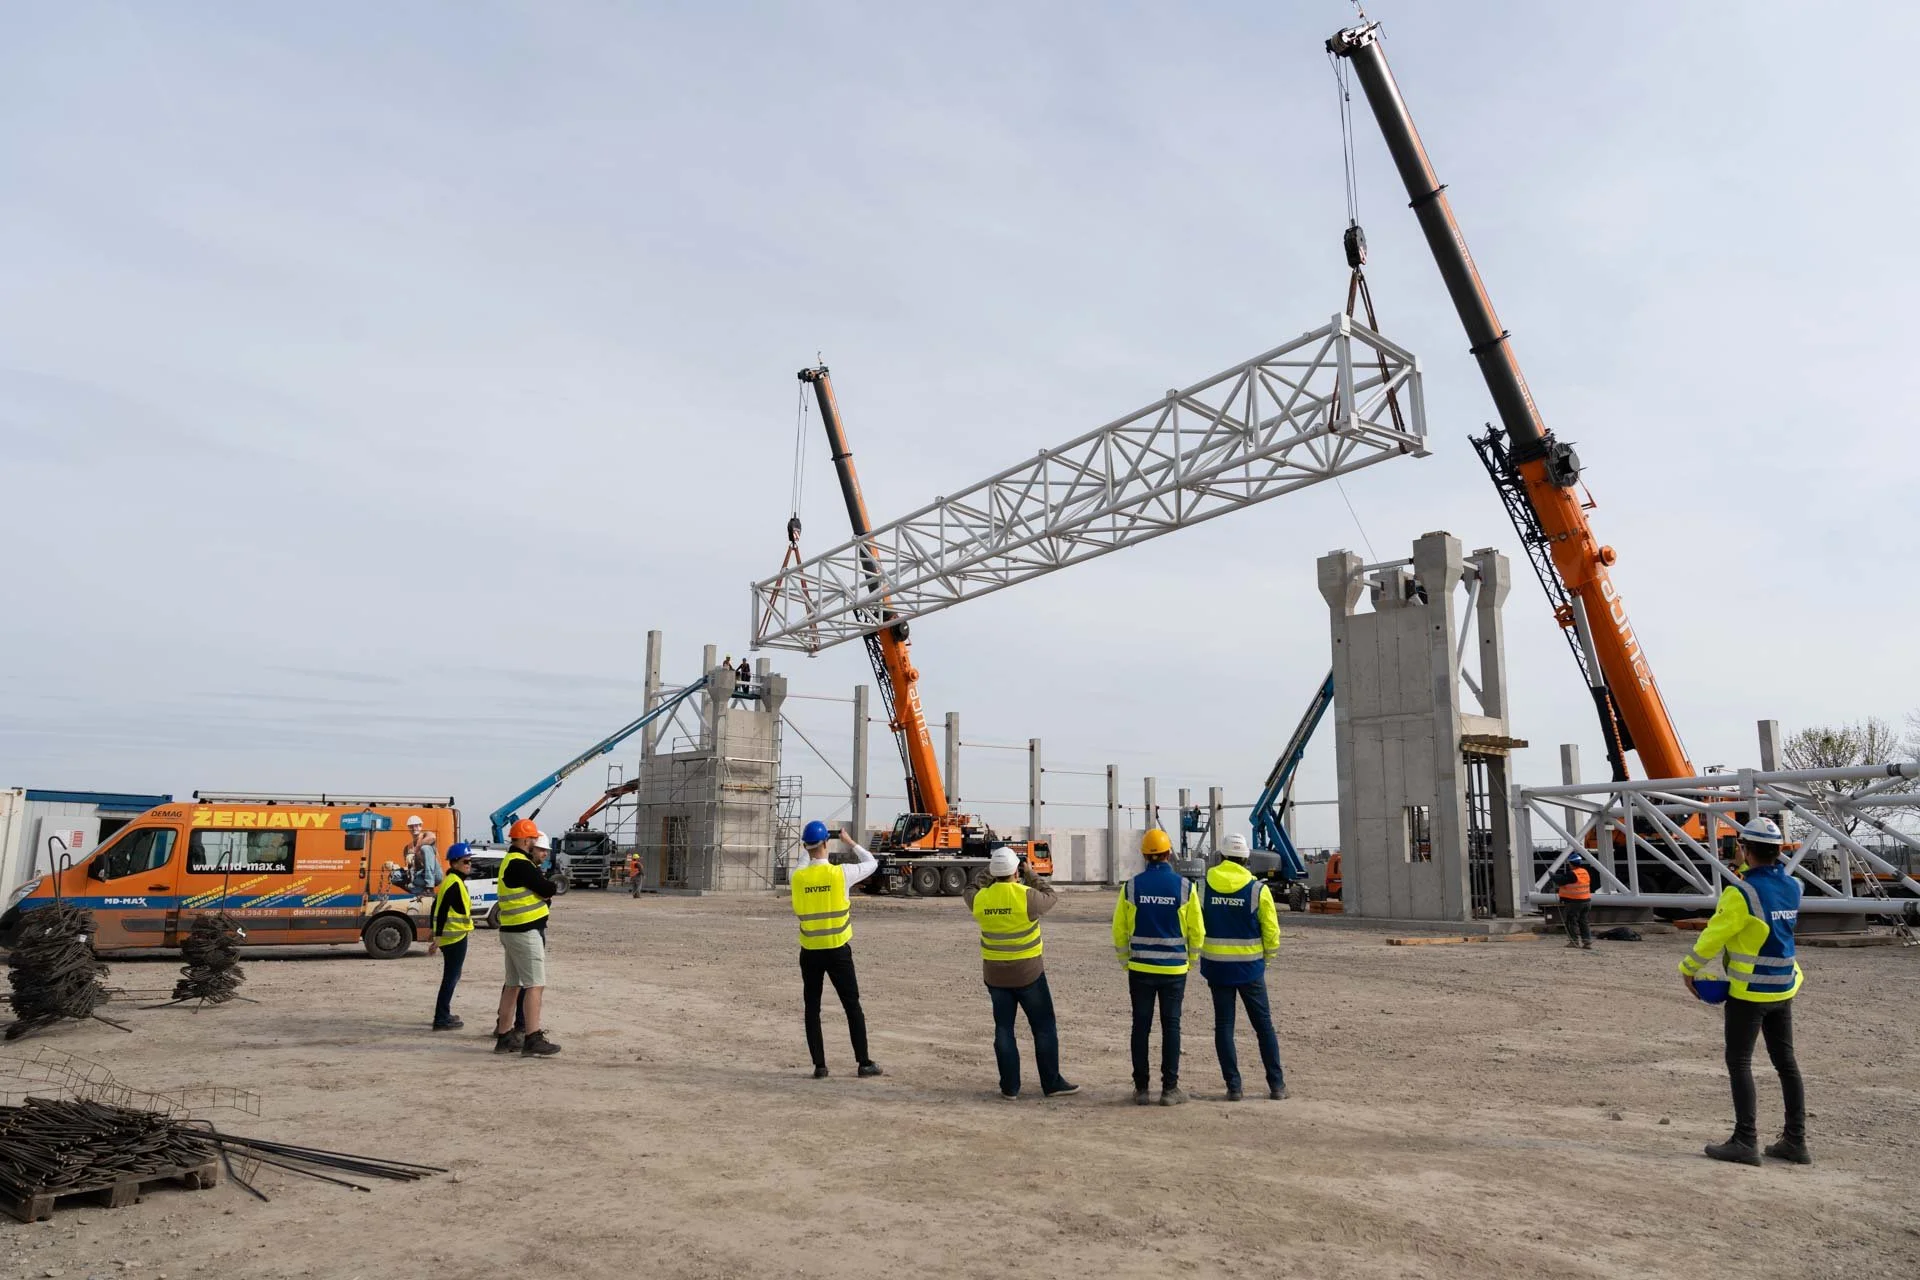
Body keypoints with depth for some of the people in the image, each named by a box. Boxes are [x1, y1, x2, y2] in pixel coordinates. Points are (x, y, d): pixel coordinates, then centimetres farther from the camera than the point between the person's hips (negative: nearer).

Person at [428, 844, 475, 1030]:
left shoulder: (450, 881, 15)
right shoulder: (455, 883, -16)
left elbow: (439, 908, 20)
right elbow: (442, 911, -23)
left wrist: (438, 935, 24)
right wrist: (438, 937, -26)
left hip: (449, 937, 10)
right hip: (455, 937, -10)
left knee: (451, 976, 19)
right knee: (451, 977, -5)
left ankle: (444, 1015, 28)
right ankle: (441, 1019, -2)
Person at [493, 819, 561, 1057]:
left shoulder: (509, 861, 16)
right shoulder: (520, 864, -18)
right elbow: (547, 889, -18)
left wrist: (543, 887, -2)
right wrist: (550, 885, 3)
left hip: (511, 930, 11)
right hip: (526, 932, -11)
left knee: (513, 985, 16)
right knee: (535, 985, -9)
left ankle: (504, 1036, 23)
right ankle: (532, 1040, -10)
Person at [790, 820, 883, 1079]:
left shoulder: (797, 878, -6)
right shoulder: (841, 873, -11)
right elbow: (872, 863, 5)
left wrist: (806, 853, 26)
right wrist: (851, 842, 16)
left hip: (810, 952, 2)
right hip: (838, 951, -1)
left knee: (812, 1009, 10)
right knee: (852, 1007, 8)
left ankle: (819, 1065, 9)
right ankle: (864, 1062, 11)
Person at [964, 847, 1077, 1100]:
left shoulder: (980, 899, -7)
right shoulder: (1026, 896, -18)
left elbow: (970, 891, 17)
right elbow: (1050, 897, 2)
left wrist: (988, 873, 18)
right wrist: (1031, 875, 10)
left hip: (995, 974, 4)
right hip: (1028, 972, -3)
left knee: (1003, 1029, 11)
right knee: (1044, 1028, 9)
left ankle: (1010, 1087, 14)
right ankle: (1052, 1083, 14)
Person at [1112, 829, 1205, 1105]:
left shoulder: (1132, 886, -4)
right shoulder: (1184, 886, -6)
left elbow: (1120, 930, 1)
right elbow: (1196, 931, -1)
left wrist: (1126, 962, 14)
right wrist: (1190, 962, 13)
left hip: (1140, 968, 1)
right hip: (1174, 969, -1)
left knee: (1141, 1027, 8)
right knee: (1171, 1027, 8)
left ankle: (1141, 1088, 12)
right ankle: (1170, 1089, 9)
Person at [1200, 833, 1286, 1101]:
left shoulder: (1204, 885, -4)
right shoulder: (1258, 889, -8)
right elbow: (1271, 931, -4)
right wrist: (1266, 957, 11)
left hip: (1216, 966, 1)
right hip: (1249, 967, -1)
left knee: (1224, 1025, 8)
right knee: (1263, 1025, 11)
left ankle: (1233, 1087, 7)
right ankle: (1277, 1085, 14)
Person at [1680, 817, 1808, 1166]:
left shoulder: (1742, 892, -20)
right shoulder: (1792, 887, 2)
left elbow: (1714, 935, -15)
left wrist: (1689, 968, -2)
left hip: (1749, 992, -7)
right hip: (1784, 988, 7)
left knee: (1739, 1064, 1)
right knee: (1785, 1062, 14)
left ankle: (1745, 1141, 1)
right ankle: (1795, 1141, 19)